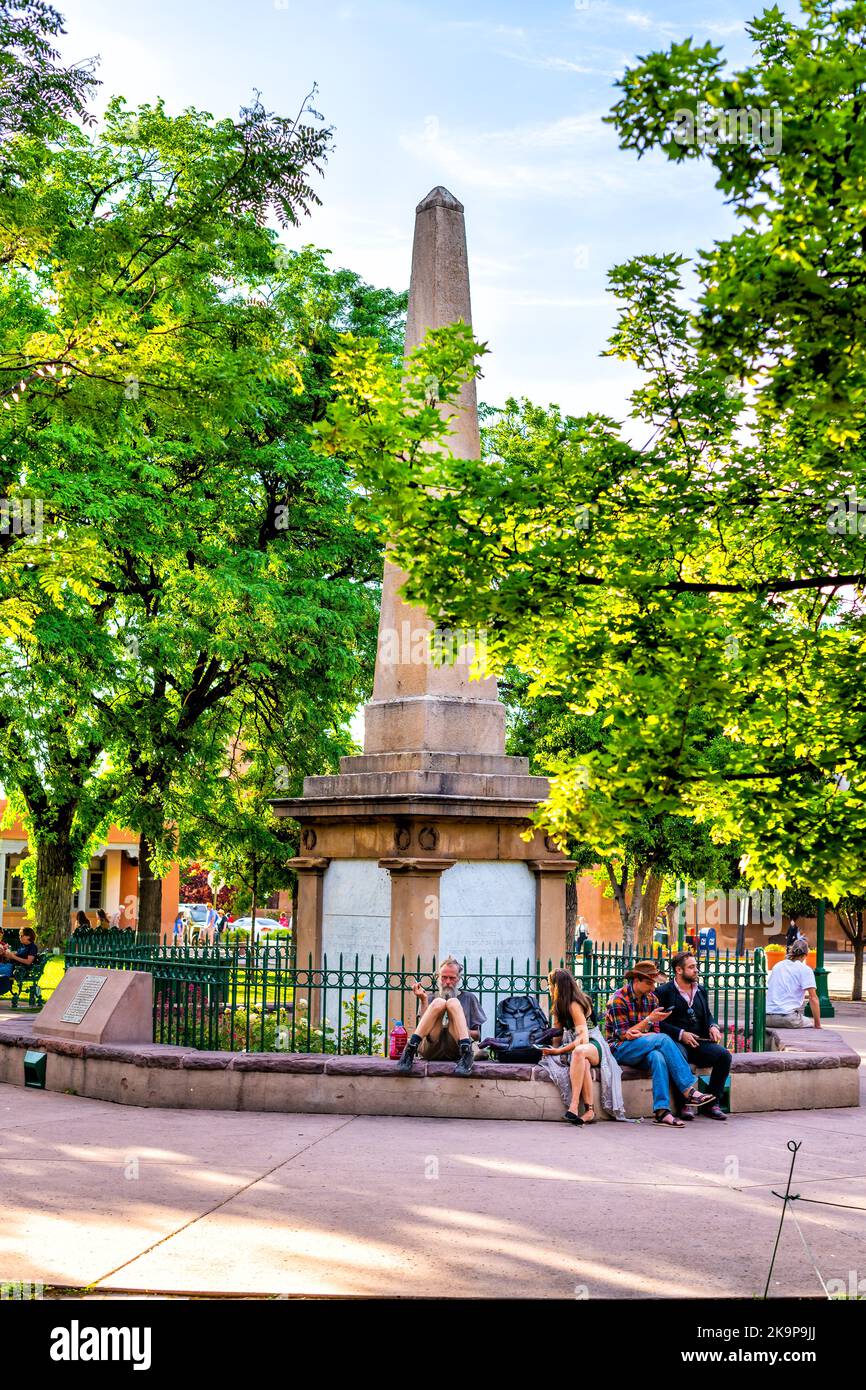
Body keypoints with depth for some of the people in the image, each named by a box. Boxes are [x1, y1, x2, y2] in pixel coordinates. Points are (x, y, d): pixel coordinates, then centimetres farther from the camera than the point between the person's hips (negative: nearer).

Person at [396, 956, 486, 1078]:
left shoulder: (468, 998, 24)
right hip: (432, 1049, 0)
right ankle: (410, 1050, -34)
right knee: (439, 1003, -21)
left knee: (453, 1003, -20)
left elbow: (477, 1034, 18)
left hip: (455, 1049, 0)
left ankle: (466, 1053, -40)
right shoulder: (431, 998, 24)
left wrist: (463, 1031, -3)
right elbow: (426, 1028, 8)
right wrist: (423, 1001, -1)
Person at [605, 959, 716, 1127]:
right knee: (663, 1039, -28)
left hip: (642, 1049, 5)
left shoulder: (652, 998, 10)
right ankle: (688, 1090, -30)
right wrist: (649, 1019, -20)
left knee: (657, 1056, -34)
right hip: (619, 1049, -5)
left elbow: (656, 1032, 4)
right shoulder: (619, 999, -10)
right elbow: (624, 1035, -14)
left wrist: (640, 1035, -18)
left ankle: (661, 1110, -42)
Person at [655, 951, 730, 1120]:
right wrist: (681, 1034, -15)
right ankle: (686, 1103, -25)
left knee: (724, 1055, -22)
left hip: (699, 1043, 5)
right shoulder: (664, 992, 0)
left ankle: (712, 1103, -12)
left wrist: (713, 1027, 3)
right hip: (676, 1043, -5)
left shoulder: (701, 990, 19)